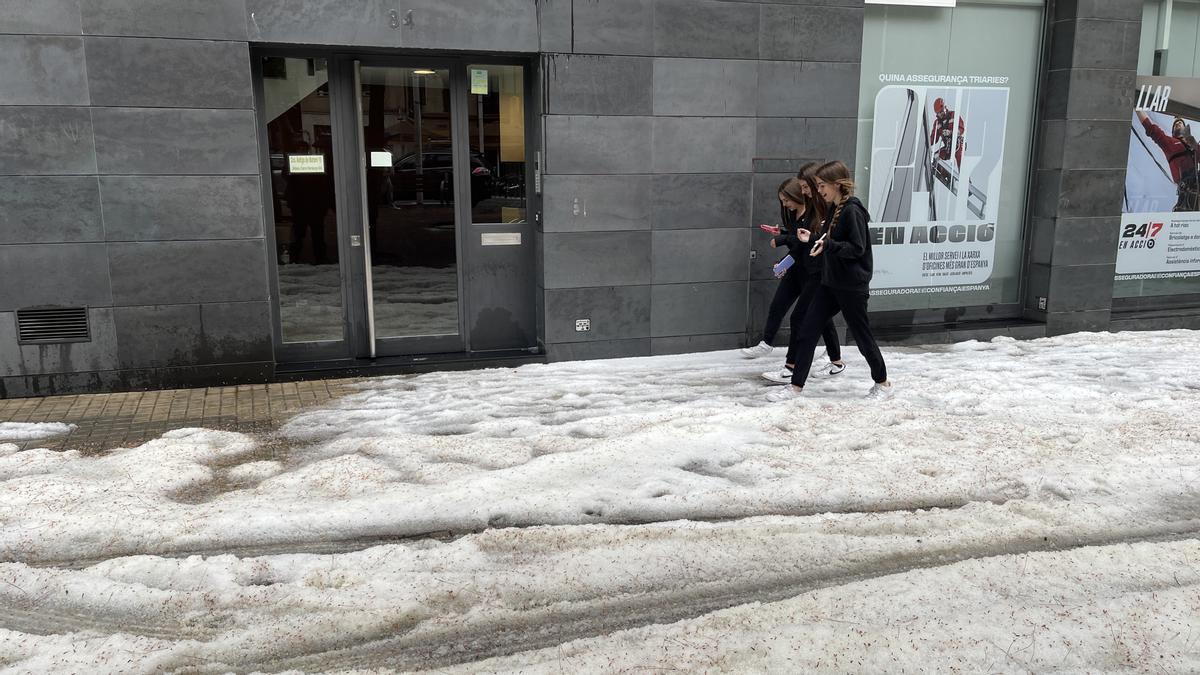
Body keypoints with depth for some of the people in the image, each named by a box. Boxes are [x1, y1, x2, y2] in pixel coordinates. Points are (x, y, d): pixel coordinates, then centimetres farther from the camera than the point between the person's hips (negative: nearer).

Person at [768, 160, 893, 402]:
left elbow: (857, 249, -20)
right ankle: (796, 386, 9)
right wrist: (813, 239, 8)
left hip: (852, 286, -9)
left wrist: (828, 245, -30)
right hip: (831, 282, 9)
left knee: (862, 335, 7)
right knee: (807, 330, 3)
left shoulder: (853, 211, -17)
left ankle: (882, 382, 28)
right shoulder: (835, 210, 10)